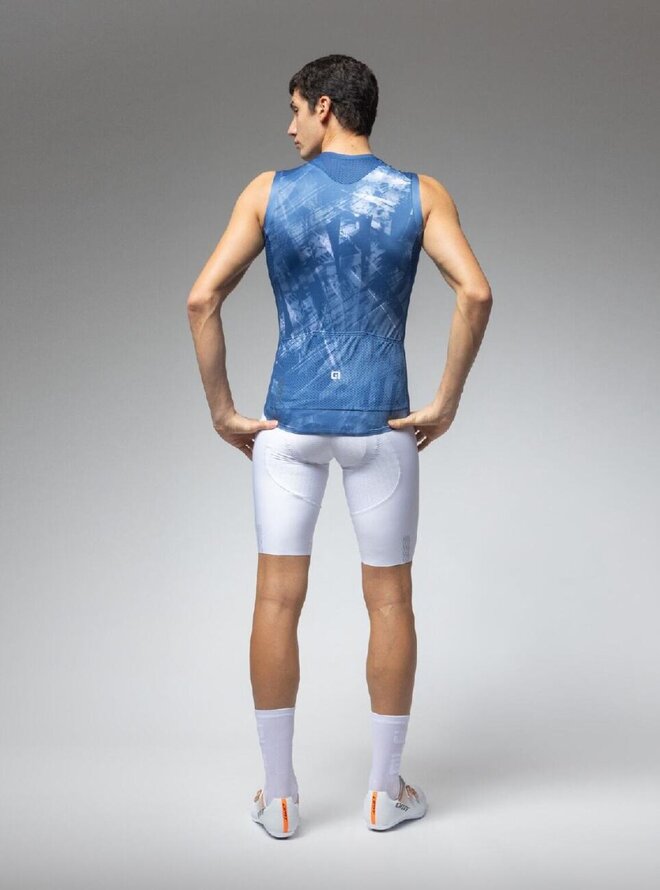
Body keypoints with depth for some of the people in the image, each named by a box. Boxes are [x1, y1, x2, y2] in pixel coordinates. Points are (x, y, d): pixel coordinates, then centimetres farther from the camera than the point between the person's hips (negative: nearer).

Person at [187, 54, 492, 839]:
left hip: (288, 423, 0)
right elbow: (474, 293, -15)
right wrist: (445, 404, -7)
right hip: (380, 424, 0)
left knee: (277, 599, 7)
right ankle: (384, 791, 21)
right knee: (389, 600, 11)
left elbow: (202, 298, -9)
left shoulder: (268, 192, -1)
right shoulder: (420, 194, -1)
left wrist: (222, 411, -2)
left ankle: (280, 795, 16)